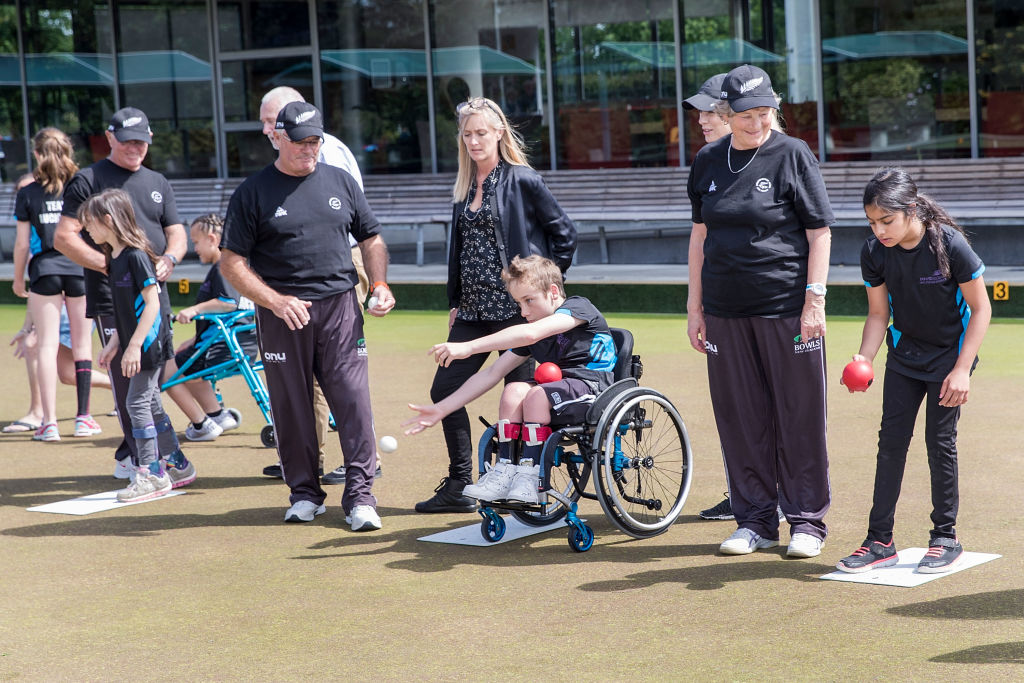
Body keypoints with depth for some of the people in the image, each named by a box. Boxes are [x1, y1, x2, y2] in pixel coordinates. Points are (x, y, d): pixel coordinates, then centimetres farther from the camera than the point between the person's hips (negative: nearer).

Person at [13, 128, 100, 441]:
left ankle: (49, 422, -3)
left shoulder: (28, 193, -1)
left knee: (47, 344, 1)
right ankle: (83, 417, 11)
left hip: (44, 269, -1)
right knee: (82, 343, 10)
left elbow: (22, 243, 0)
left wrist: (17, 278, 13)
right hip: (80, 268, 1)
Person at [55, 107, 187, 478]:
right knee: (127, 377, -11)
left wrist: (168, 259, -5)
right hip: (111, 298, -6)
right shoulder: (88, 180, -1)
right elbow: (63, 237, -7)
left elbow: (177, 234, 19)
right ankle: (144, 458, -10)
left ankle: (129, 457, 18)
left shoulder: (158, 183, 18)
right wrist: (111, 265, -17)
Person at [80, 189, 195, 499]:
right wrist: (114, 342, 17)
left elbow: (152, 303, -21)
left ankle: (151, 473, -3)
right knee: (149, 403, 14)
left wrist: (135, 346, -23)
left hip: (149, 342, -10)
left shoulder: (136, 255, -17)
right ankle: (177, 465, 24)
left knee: (137, 402, -8)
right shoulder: (115, 257, 11)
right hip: (135, 343, 10)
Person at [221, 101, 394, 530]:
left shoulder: (340, 182, 13)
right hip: (282, 313, -2)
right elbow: (232, 263, -1)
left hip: (340, 306, 2)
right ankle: (304, 492, 16)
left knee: (353, 398, -6)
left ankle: (360, 495, -3)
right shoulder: (253, 193, 2)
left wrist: (380, 284, 2)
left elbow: (371, 239, 20)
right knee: (291, 403, 3)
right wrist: (275, 301, -14)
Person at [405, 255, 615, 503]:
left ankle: (530, 478, -26)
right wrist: (441, 409, 4)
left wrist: (469, 347, -32)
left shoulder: (578, 307, -11)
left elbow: (530, 333, -27)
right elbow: (492, 373, 11)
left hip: (595, 388, -7)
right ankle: (504, 471, -21)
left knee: (537, 395, -30)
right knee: (514, 390, -19)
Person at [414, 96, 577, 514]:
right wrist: (456, 302, 14)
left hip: (514, 306, -7)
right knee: (445, 390, 5)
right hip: (473, 310, 7)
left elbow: (564, 233, -4)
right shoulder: (465, 186, 13)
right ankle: (459, 488, 14)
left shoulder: (522, 180, -6)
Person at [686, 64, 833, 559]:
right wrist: (694, 305, 11)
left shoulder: (793, 155, -3)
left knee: (799, 416, 1)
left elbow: (819, 232, -3)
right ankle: (756, 521, 18)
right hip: (725, 310, 4)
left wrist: (814, 299, -11)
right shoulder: (708, 162, 9)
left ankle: (807, 521, 12)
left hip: (788, 309, -4)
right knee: (740, 418, 7)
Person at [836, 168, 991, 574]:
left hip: (950, 353, -4)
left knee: (940, 441, -4)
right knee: (891, 439, 0)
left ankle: (946, 538, 11)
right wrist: (865, 358, -19)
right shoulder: (874, 252, -13)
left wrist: (962, 370, -19)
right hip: (904, 354, 4)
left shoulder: (949, 244, -25)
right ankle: (880, 541, 6)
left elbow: (981, 308, -16)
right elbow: (879, 313, -2)